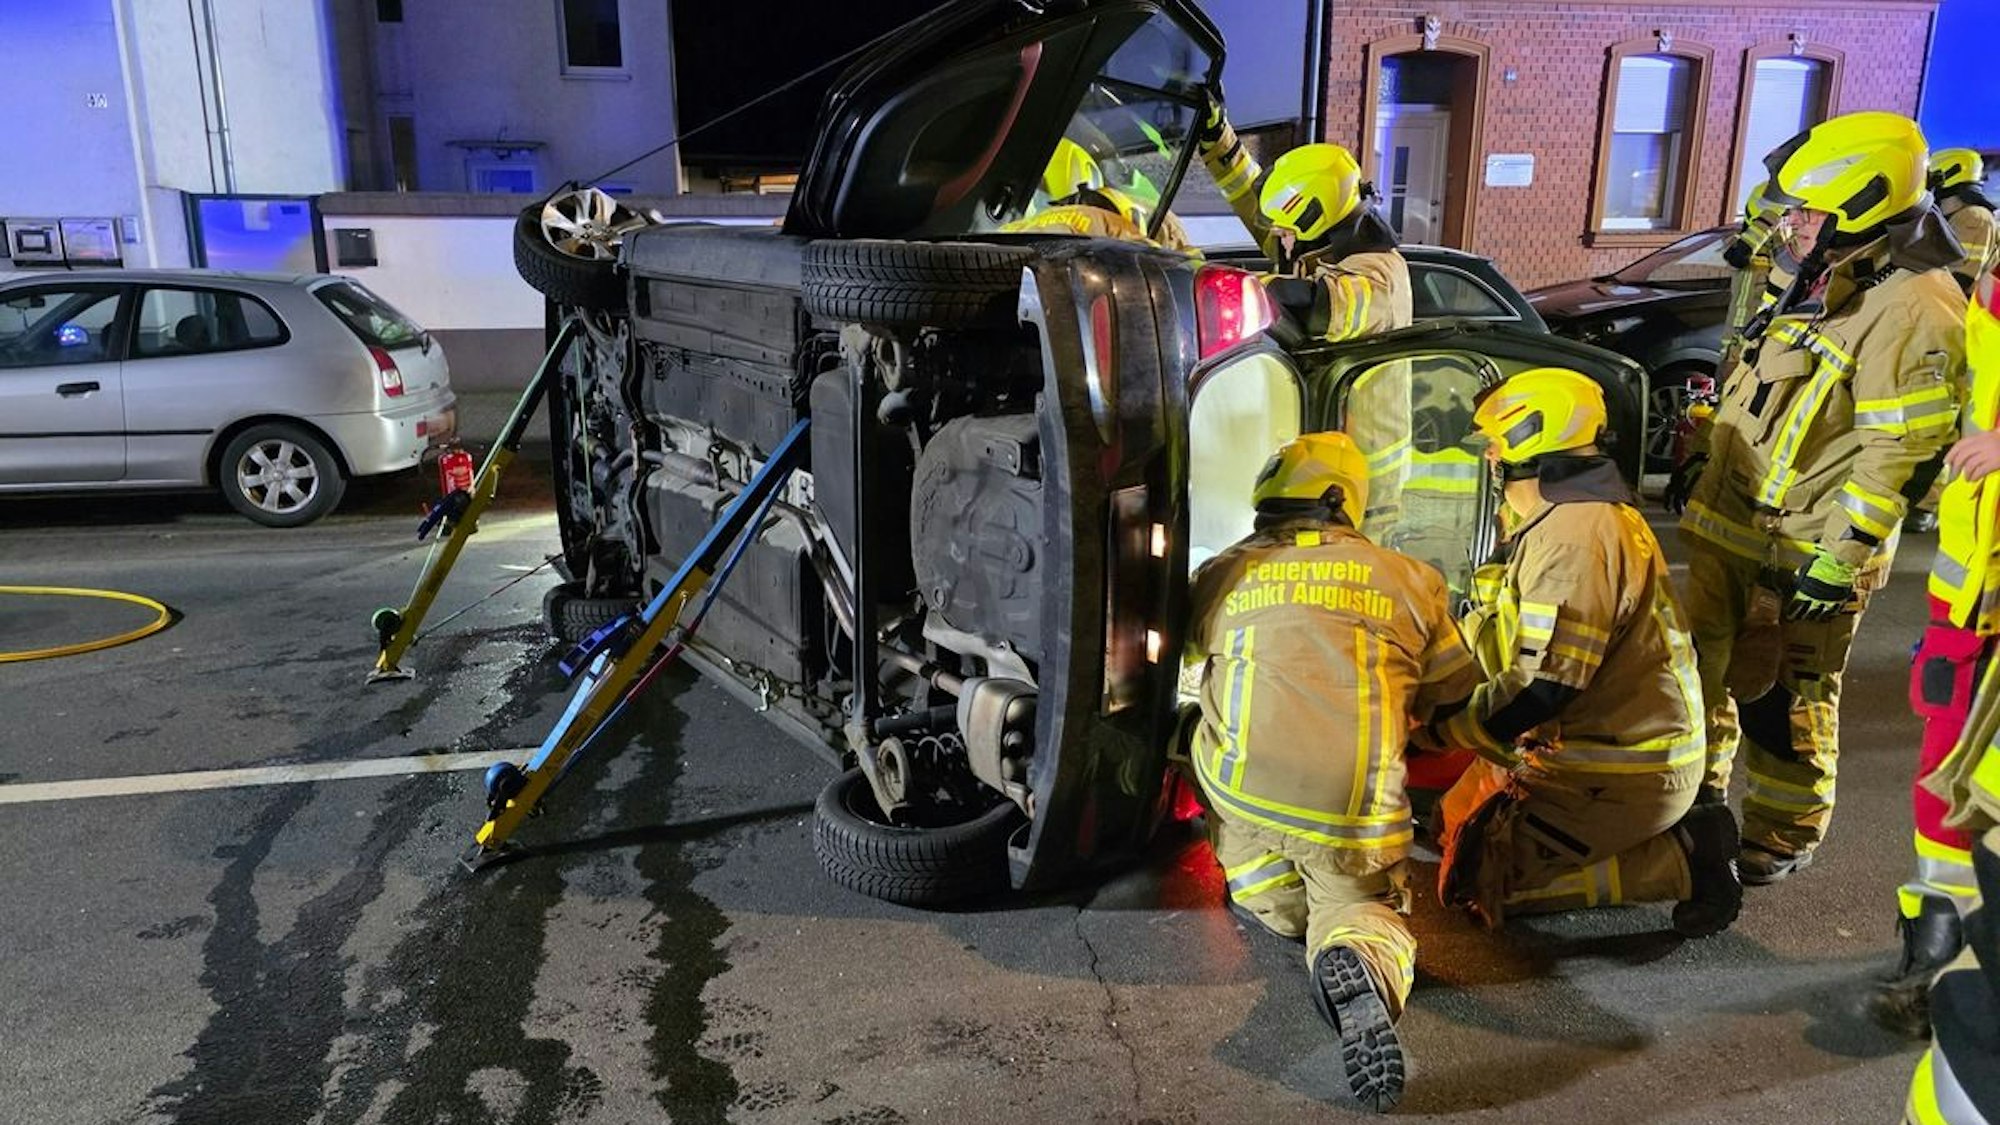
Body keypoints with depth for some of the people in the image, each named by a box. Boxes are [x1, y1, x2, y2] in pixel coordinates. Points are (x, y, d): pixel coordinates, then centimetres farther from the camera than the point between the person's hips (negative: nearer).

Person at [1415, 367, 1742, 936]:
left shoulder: (1575, 538, -23)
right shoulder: (1562, 521, 12)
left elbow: (1547, 684, -27)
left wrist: (1439, 730, -18)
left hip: (1621, 773, -10)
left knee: (1480, 880, -10)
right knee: (1457, 828, 16)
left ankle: (1684, 860, -5)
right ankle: (1668, 837, 14)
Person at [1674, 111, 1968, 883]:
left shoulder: (1910, 308, -18)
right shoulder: (1821, 284, 13)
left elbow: (1894, 455, -22)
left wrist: (1837, 559, -23)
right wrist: (1704, 467, 25)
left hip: (1803, 553, -9)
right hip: (1730, 529, 9)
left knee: (1786, 704, 3)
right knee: (1703, 665, 18)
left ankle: (1783, 837, 20)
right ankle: (1695, 795, 35)